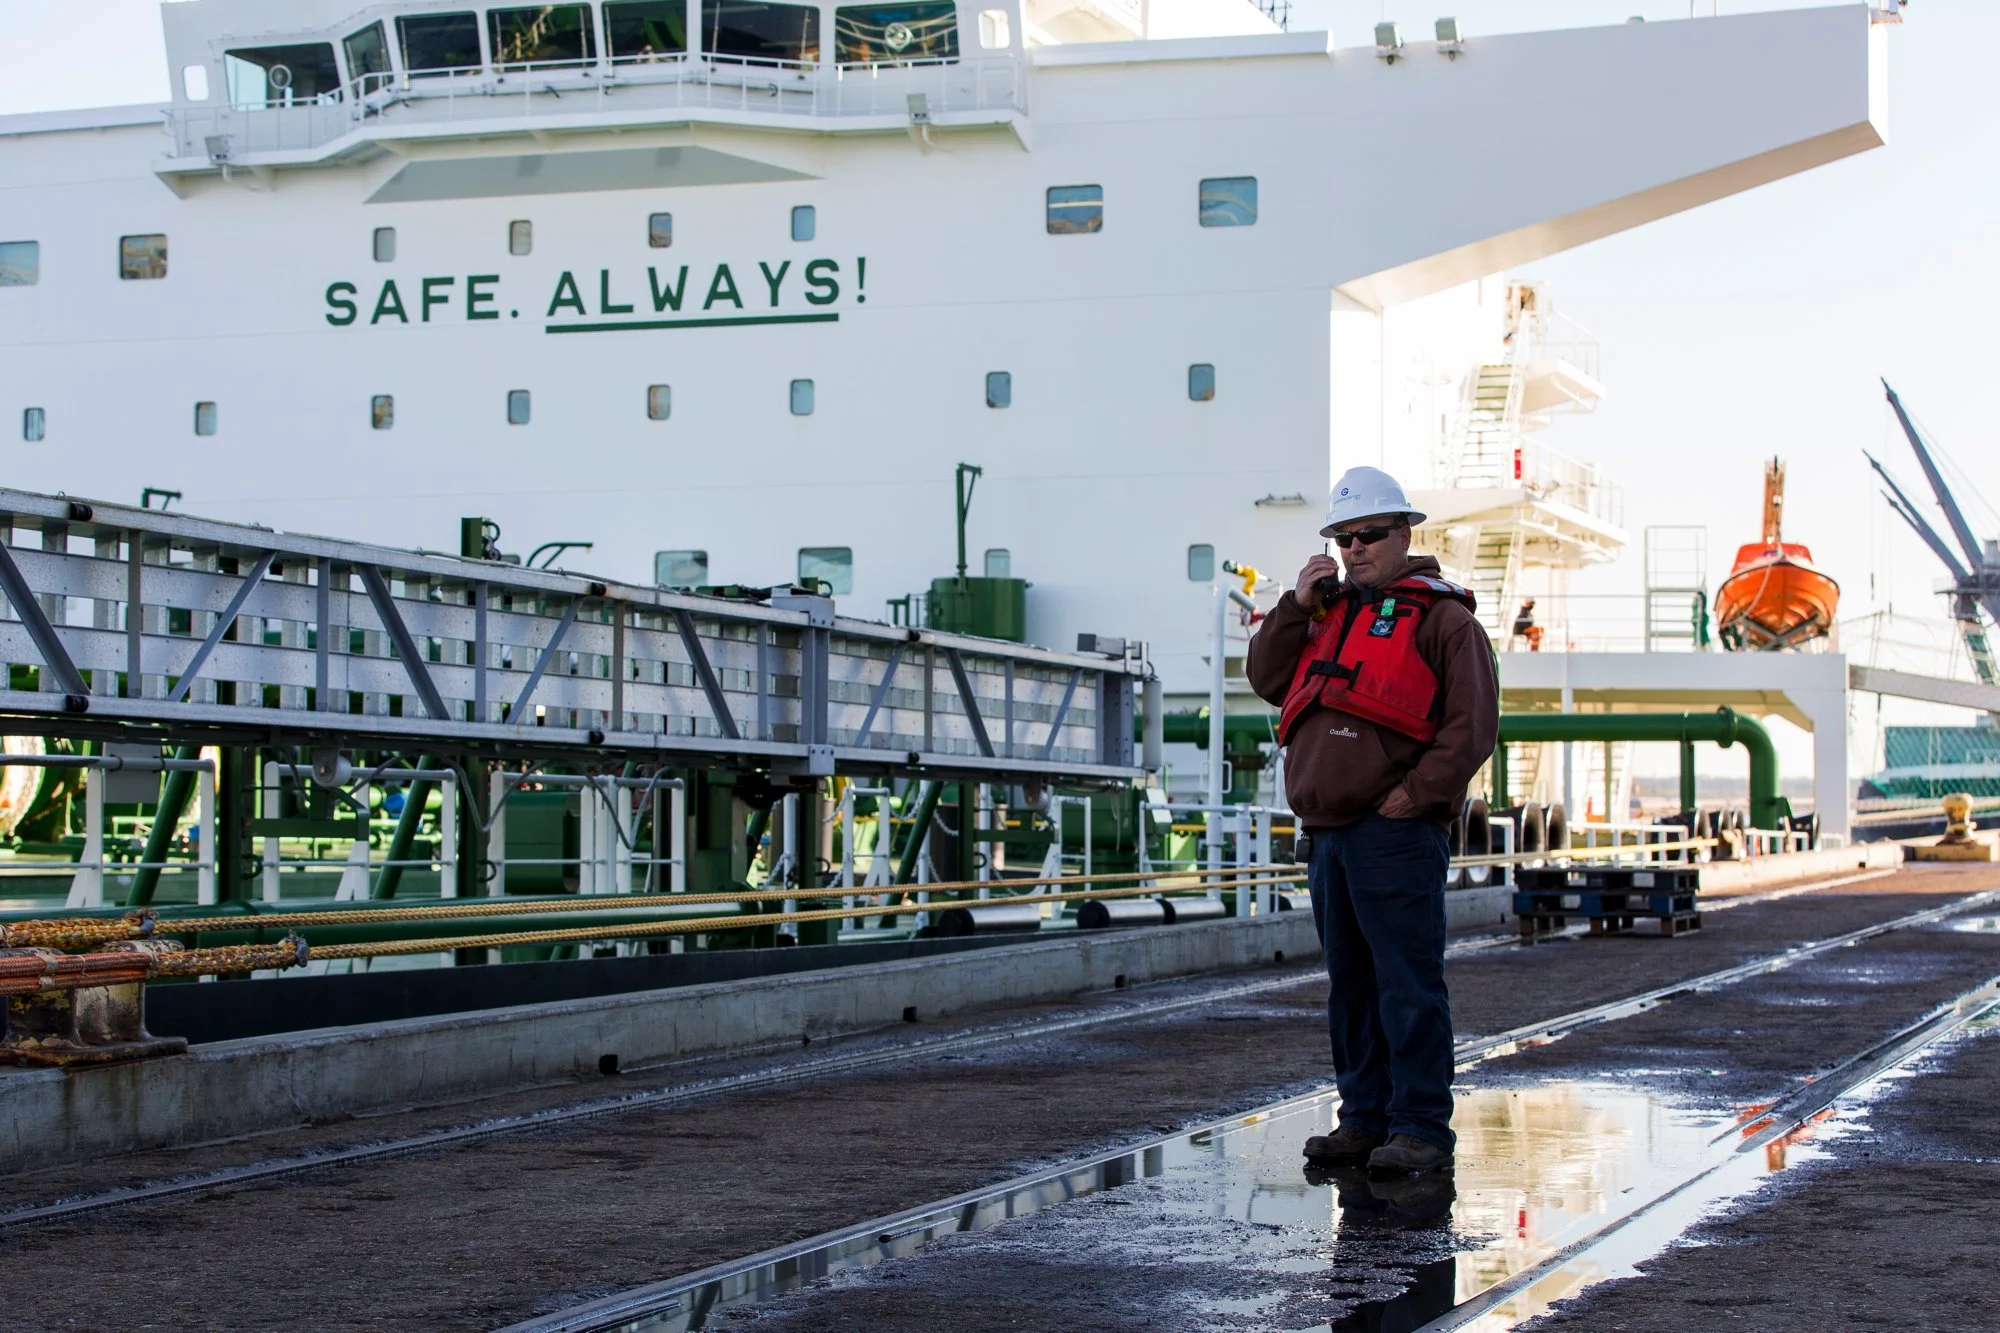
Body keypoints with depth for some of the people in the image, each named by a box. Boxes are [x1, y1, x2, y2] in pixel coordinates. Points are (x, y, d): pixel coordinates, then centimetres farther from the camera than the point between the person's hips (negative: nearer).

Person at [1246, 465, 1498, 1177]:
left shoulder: (1442, 617, 0)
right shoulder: (1329, 612, 21)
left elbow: (1474, 724, -8)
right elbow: (1267, 679, 16)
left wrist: (1415, 795, -14)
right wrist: (1295, 605, 6)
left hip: (1395, 834, -7)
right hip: (1327, 835, 7)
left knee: (1407, 984, -7)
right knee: (1350, 985, 11)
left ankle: (1422, 1128, -4)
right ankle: (1365, 1118, 18)